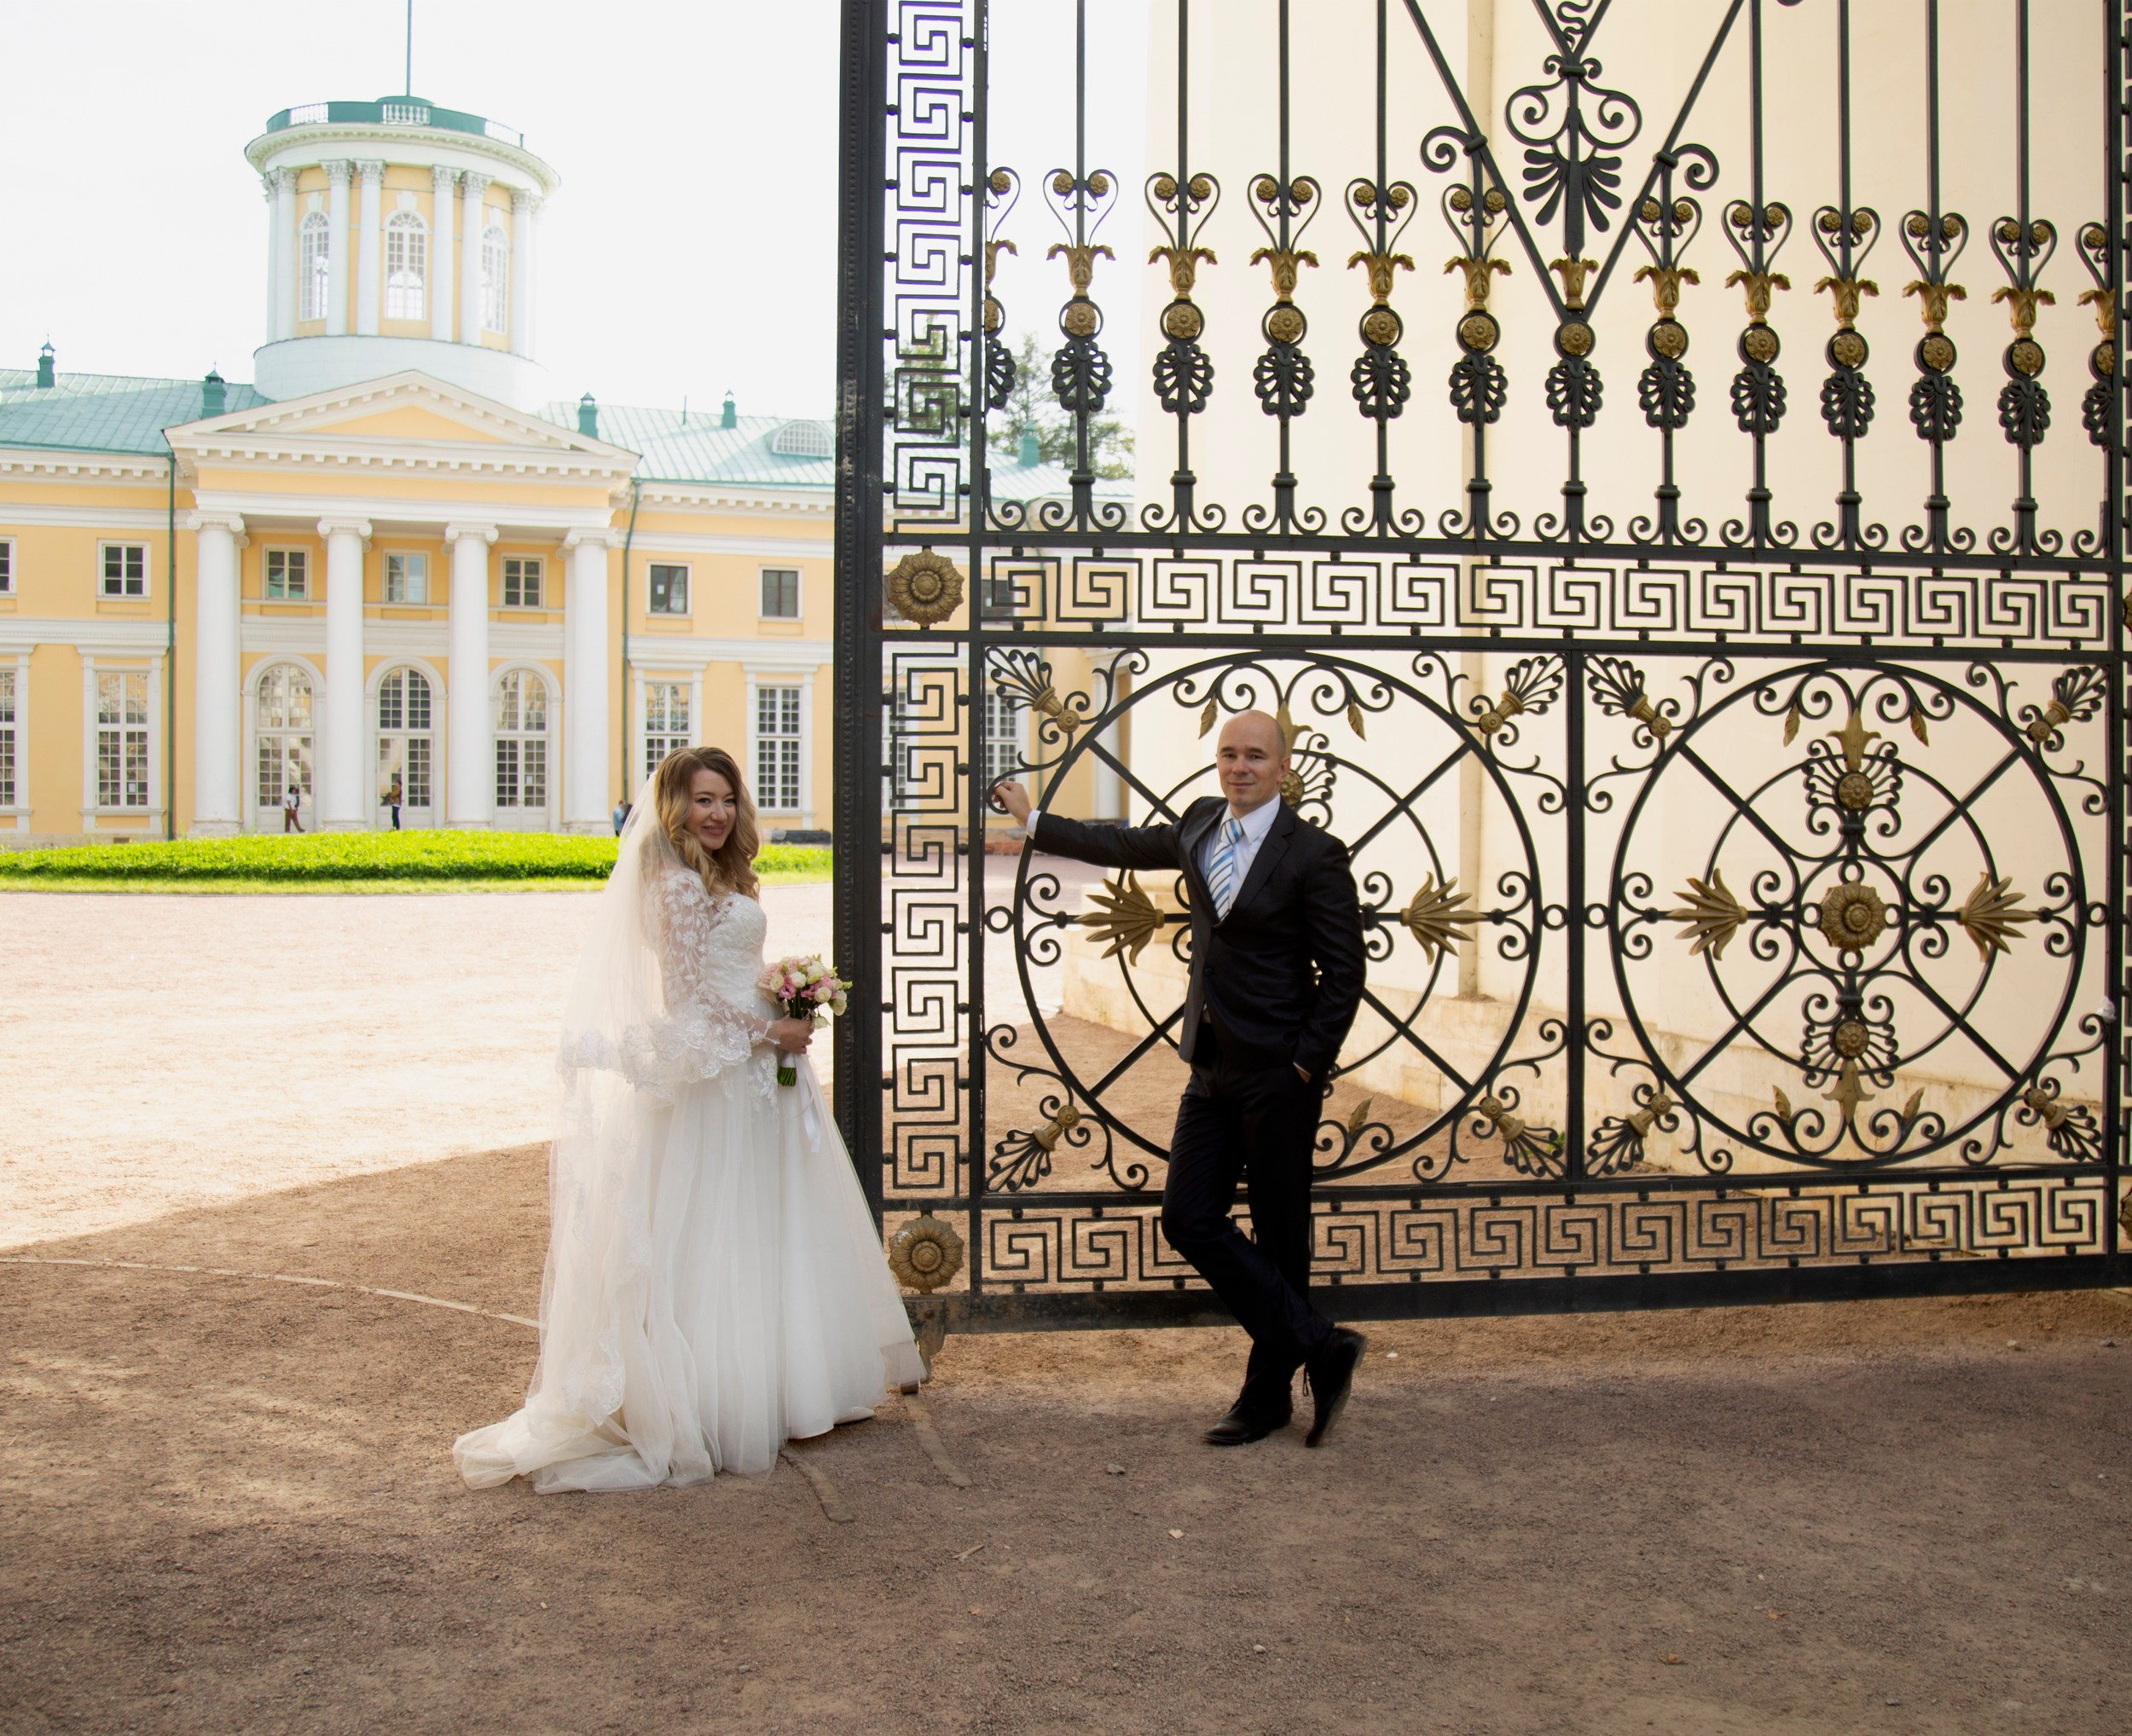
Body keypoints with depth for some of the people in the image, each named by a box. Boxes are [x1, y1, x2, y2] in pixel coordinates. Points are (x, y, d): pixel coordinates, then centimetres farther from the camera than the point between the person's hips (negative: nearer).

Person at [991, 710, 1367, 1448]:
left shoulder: (1314, 855, -11)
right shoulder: (1201, 824, 8)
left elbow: (1343, 973, -10)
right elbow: (1126, 845, 25)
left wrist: (1307, 1064, -13)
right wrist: (1034, 821, 31)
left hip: (1278, 1075, -7)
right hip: (1211, 1068, 7)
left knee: (1279, 1236, 4)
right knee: (1189, 1220, 2)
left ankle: (1267, 1395, 17)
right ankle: (1318, 1346, 11)